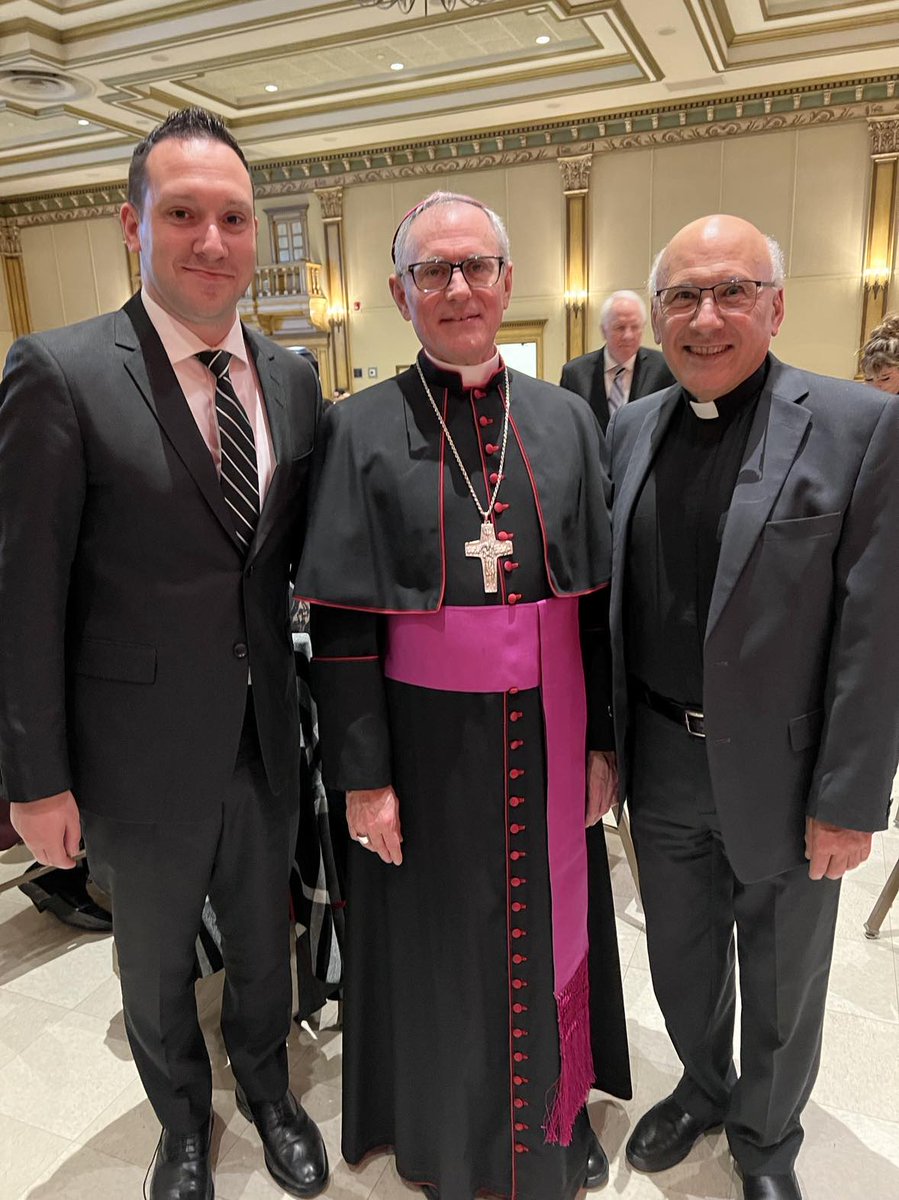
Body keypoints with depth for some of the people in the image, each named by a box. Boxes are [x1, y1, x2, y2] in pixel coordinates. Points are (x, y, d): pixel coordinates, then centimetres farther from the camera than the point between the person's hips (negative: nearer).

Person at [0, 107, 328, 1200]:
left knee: (265, 939, 24)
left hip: (267, 740, 4)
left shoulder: (292, 378, 1)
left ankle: (267, 1090, 54)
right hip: (141, 752, -3)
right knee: (155, 963, 22)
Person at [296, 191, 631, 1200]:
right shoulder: (360, 431, -6)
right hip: (428, 742, -2)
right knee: (441, 939, 15)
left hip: (549, 737, 3)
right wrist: (362, 776, -8)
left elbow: (599, 598, 4)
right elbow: (342, 624, -7)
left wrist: (602, 742, 3)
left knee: (551, 927, 18)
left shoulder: (565, 420, 2)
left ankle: (559, 1111, 46)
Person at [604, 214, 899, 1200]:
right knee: (681, 959, 24)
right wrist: (603, 742, 5)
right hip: (661, 760, 4)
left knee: (781, 982, 19)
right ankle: (702, 1086, 53)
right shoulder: (629, 430, 1)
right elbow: (612, 600, 5)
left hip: (779, 769, -3)